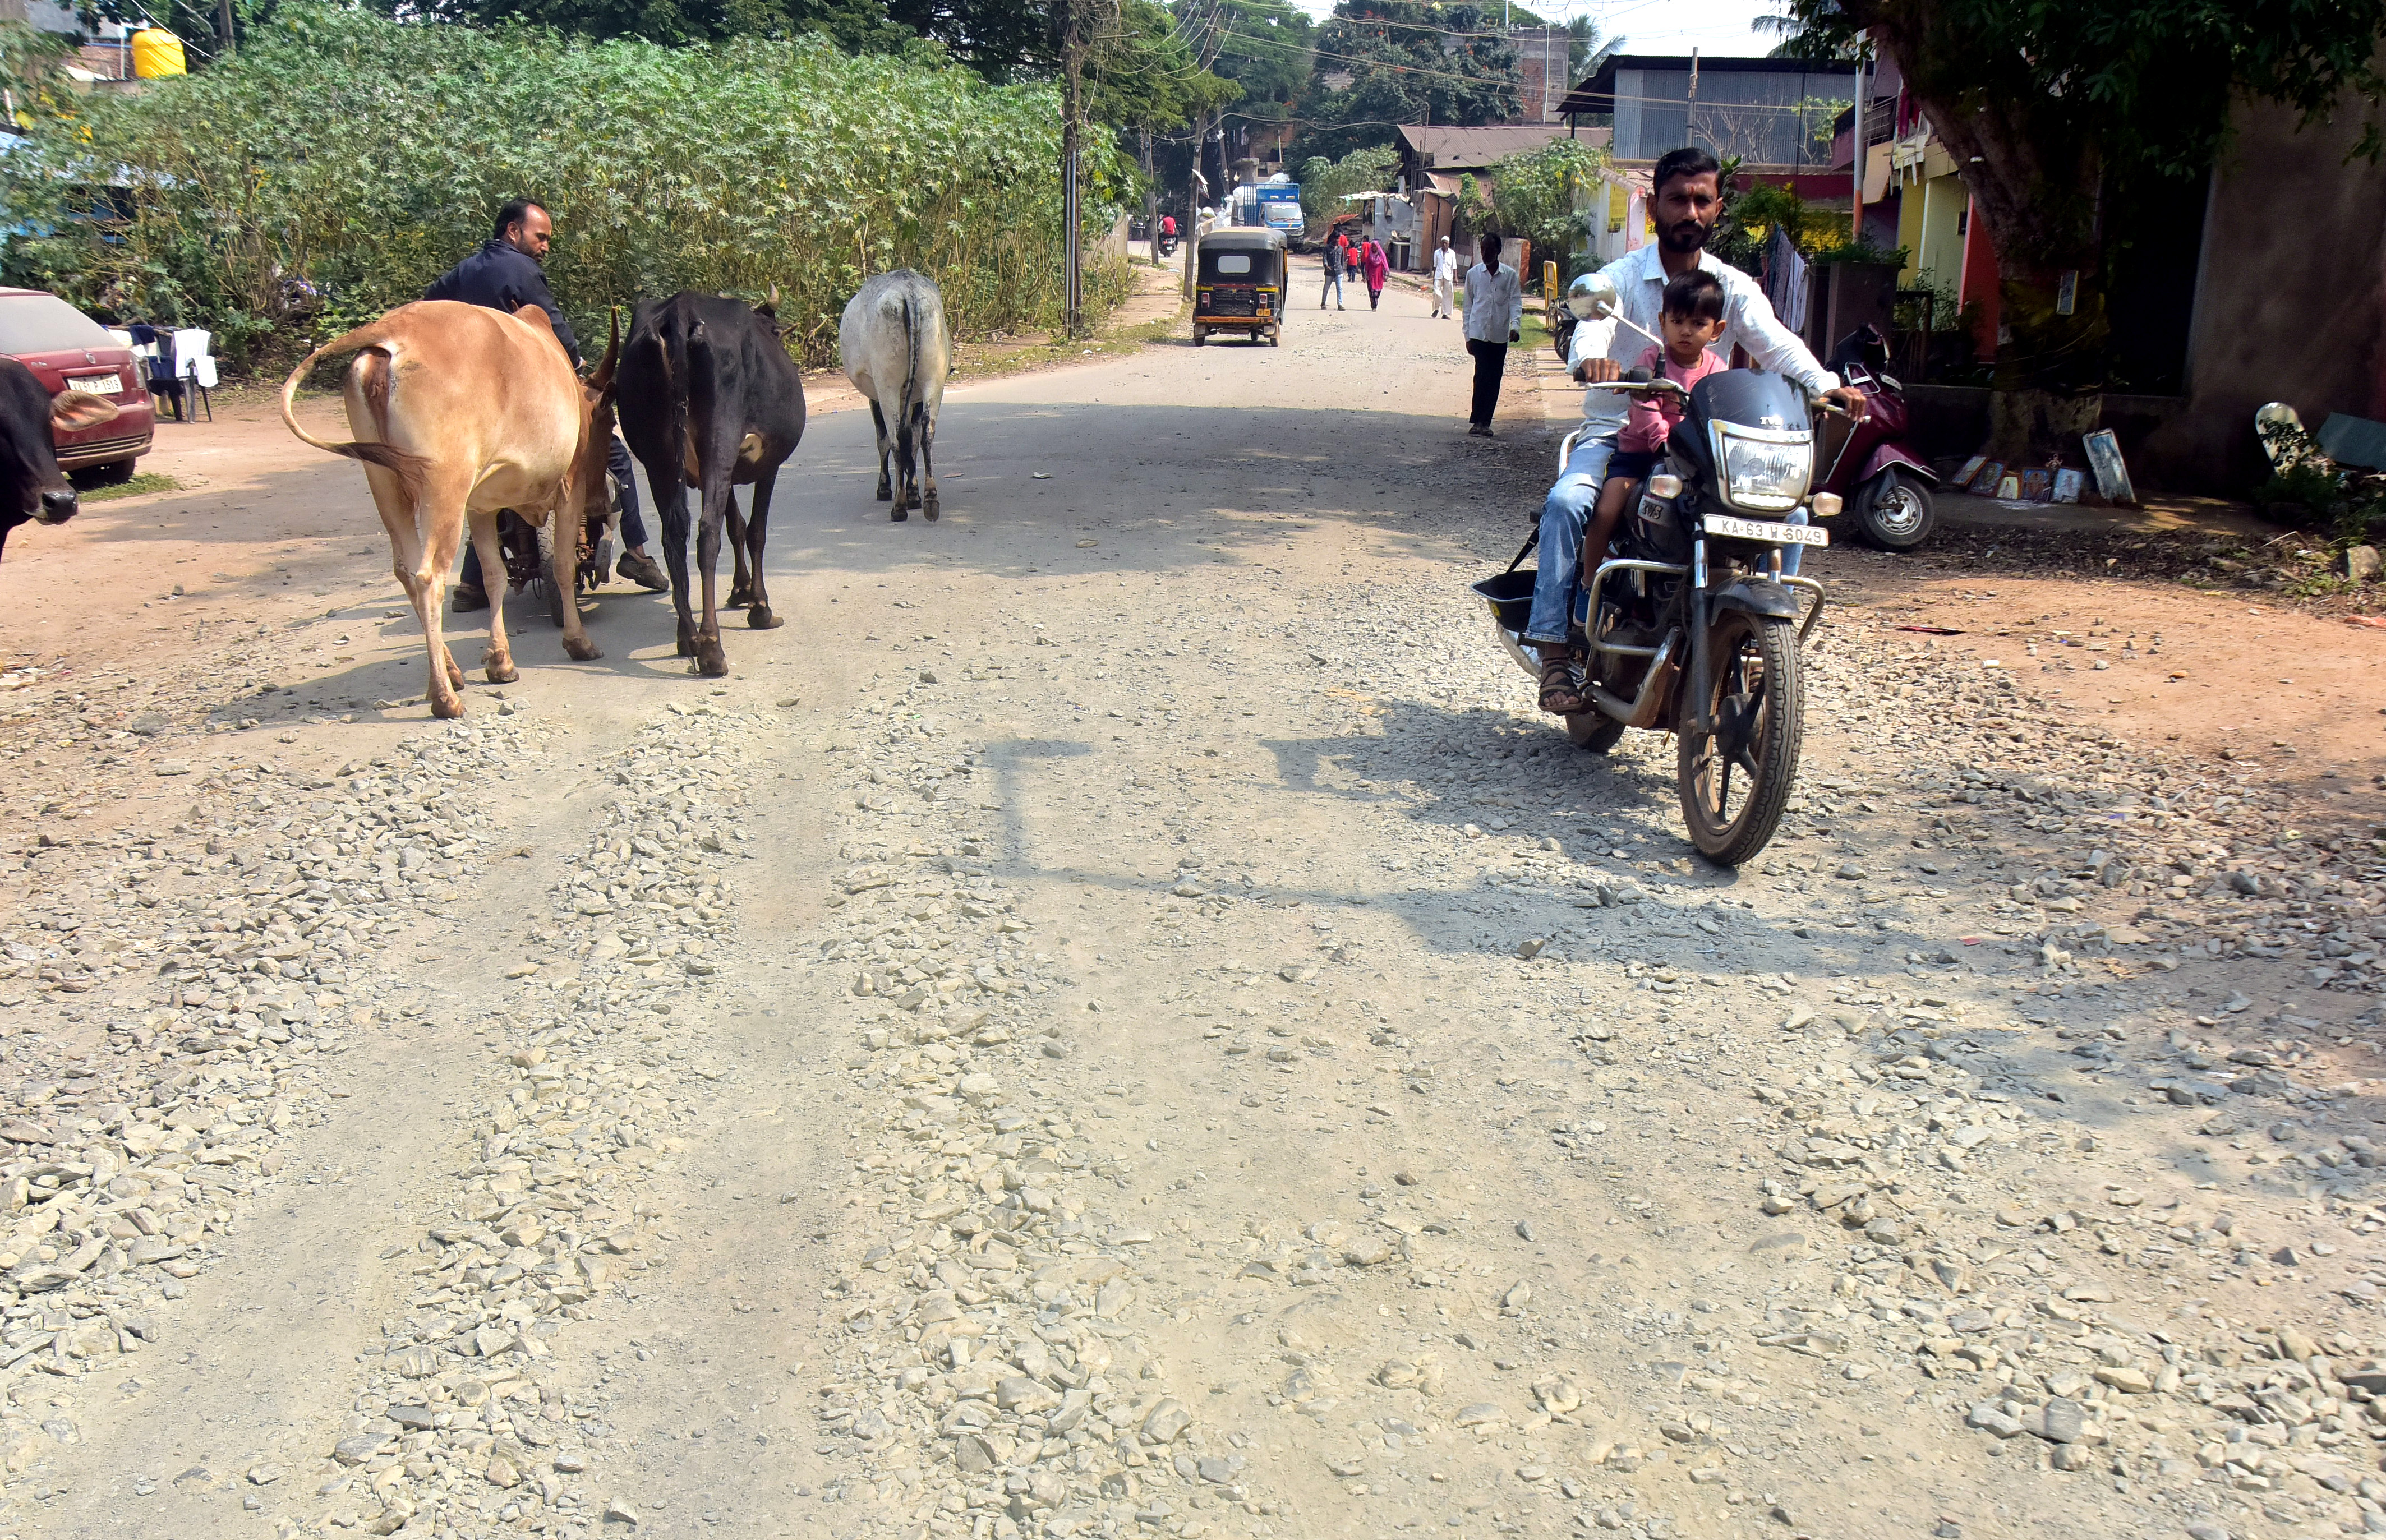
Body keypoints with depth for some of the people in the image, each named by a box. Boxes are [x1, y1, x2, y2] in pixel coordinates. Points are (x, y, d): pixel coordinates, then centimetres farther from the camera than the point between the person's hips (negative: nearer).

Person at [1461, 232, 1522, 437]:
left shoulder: (1510, 275, 4)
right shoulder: (1473, 274, 6)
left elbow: (1515, 302, -1)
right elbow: (1468, 305, 10)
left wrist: (1515, 325, -19)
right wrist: (1468, 336, 7)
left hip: (1500, 335, 1)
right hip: (1479, 333, -1)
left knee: (1494, 379, 4)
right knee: (1482, 376, -13)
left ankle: (1483, 422, 11)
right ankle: (1478, 421, -8)